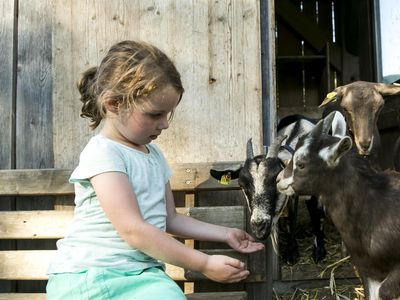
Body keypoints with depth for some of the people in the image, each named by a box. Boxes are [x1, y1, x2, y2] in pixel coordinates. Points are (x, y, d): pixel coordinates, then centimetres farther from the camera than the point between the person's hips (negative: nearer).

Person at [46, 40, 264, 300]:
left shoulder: (154, 154, 15)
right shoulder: (103, 153, -13)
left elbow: (169, 218, 22)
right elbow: (133, 229, -20)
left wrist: (225, 234, 15)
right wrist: (204, 264, -18)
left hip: (141, 273, 7)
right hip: (89, 276, -7)